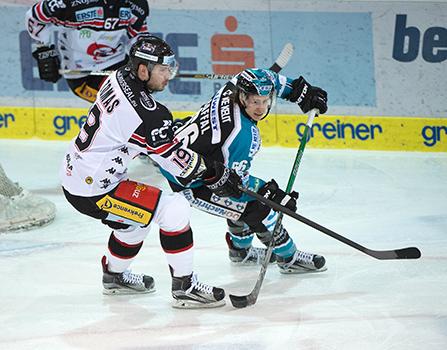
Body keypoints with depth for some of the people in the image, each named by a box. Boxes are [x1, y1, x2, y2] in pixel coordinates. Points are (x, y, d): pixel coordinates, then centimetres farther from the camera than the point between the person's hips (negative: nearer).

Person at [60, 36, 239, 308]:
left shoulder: (121, 77, 1)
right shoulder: (144, 112, -25)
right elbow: (173, 159, -15)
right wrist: (214, 174, -3)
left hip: (75, 175, 10)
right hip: (92, 190, -10)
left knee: (139, 215, 30)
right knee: (174, 209, -11)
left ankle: (115, 275, 48)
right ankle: (185, 286, -4)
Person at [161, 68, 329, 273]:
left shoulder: (232, 89, -10)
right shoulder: (243, 134, -32)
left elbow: (270, 80, 11)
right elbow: (235, 180, -24)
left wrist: (300, 90, 10)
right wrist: (269, 192, -19)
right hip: (189, 184, -10)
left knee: (243, 200, 26)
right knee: (258, 208, -7)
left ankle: (241, 250, 45)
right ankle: (289, 259, 11)